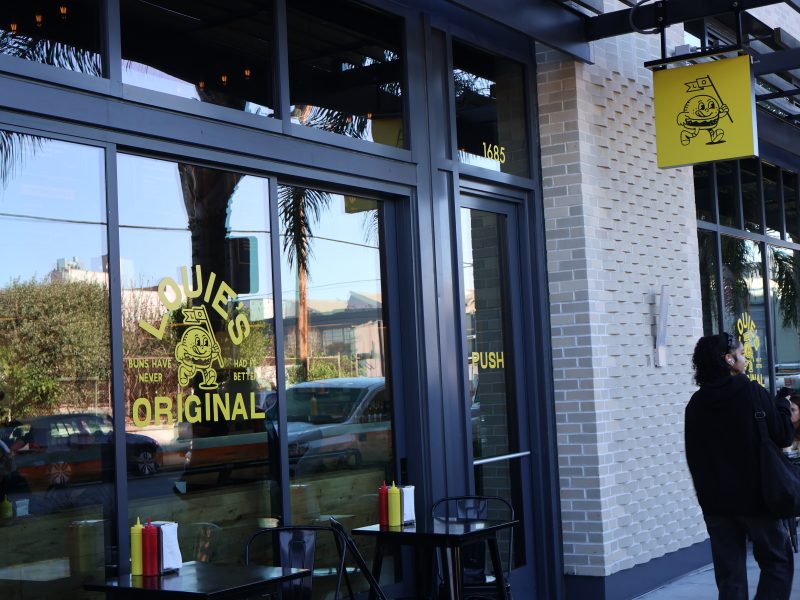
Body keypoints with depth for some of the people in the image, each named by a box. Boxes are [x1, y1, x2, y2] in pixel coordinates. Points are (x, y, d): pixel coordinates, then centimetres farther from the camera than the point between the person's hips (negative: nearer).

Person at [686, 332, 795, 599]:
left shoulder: (696, 404, 3)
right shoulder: (751, 392, -11)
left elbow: (693, 457, 8)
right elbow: (783, 436, -8)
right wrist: (783, 404, 9)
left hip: (715, 503, 4)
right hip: (757, 497, -4)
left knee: (729, 576, 8)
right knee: (778, 563, 11)